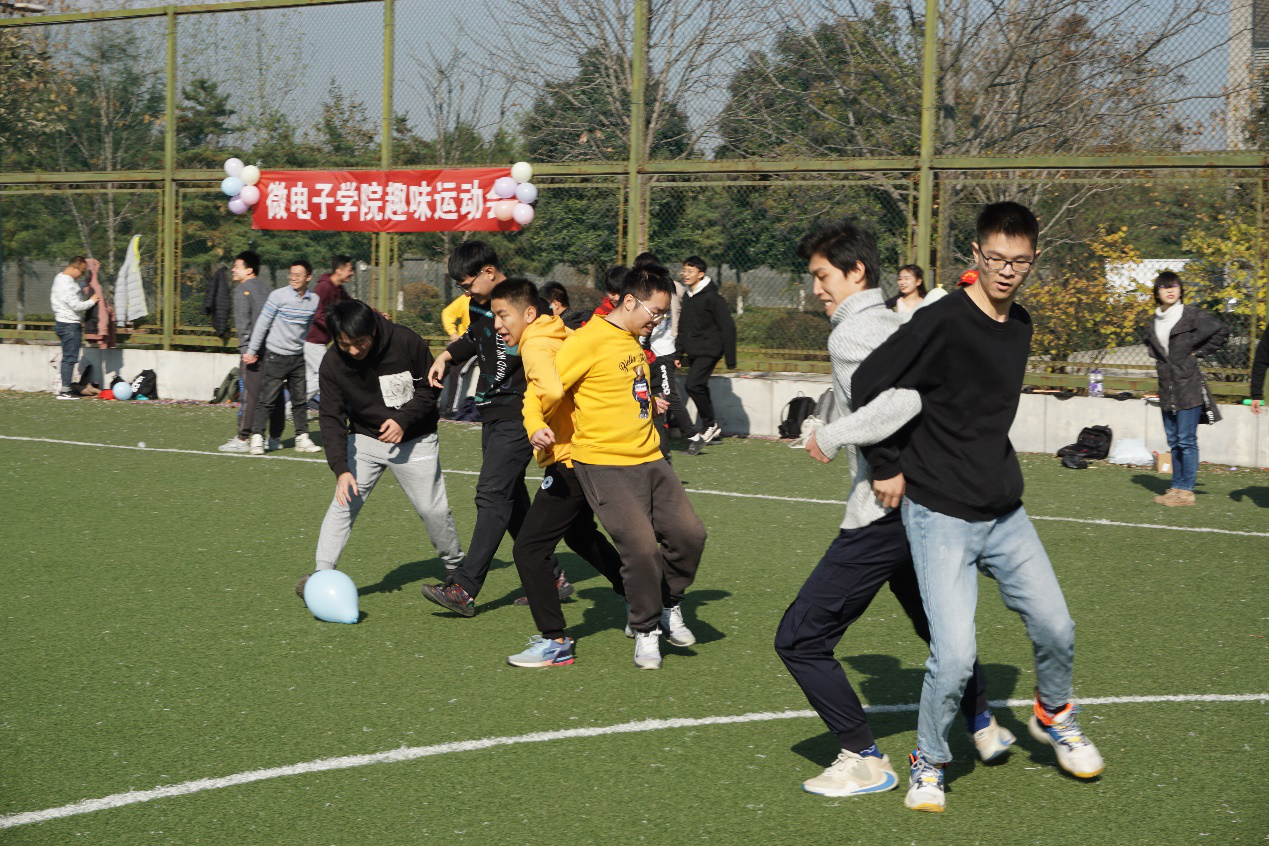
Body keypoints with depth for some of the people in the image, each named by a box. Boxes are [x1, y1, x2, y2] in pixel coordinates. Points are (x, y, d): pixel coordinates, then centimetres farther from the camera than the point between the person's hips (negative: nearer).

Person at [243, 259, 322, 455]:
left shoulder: (314, 300, 3)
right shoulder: (278, 296, -10)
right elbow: (262, 324, -6)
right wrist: (252, 351, -6)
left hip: (298, 357, 4)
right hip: (276, 356, -4)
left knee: (300, 399, 7)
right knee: (267, 399, -5)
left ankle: (302, 438, 15)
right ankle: (257, 439, -1)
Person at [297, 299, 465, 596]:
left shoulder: (406, 341, -21)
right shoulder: (332, 364, -17)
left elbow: (429, 388, -9)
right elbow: (332, 419, -16)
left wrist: (403, 419, -24)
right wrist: (341, 469, -28)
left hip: (413, 440, -1)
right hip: (365, 438, 1)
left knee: (433, 508, 2)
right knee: (344, 502, -13)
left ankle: (456, 565, 26)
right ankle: (323, 574, -11)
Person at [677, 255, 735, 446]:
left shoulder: (711, 297, -12)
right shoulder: (687, 297, 13)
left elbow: (727, 327, -11)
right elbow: (683, 327, 22)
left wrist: (730, 358, -13)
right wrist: (678, 352, 17)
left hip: (709, 350, -8)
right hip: (694, 351, 8)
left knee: (693, 384, -19)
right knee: (700, 388, 9)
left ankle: (709, 424, -4)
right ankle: (710, 428, 19)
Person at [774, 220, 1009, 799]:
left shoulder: (852, 332, -15)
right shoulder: (895, 324, 14)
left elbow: (904, 400, -31)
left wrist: (832, 436, -22)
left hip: (883, 512, -10)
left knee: (799, 640, -5)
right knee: (933, 623, 32)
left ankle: (864, 760, 1)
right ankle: (984, 725, 42)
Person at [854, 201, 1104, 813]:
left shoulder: (1020, 325, 9)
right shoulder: (942, 322, -16)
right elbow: (868, 384, -17)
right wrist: (887, 467, -10)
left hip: (1003, 511, 7)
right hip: (940, 515, -7)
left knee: (1056, 627, 8)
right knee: (954, 655, -13)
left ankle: (1054, 717, 38)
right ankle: (928, 762, 11)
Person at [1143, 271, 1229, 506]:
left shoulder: (1192, 315, -6)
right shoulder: (1153, 322, 11)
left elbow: (1221, 332, -4)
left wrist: (1199, 353, -4)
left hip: (1189, 387, -6)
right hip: (1167, 390, 6)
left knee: (1186, 440, -7)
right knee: (1174, 441, 11)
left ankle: (1186, 491, -4)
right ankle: (1177, 487, 19)